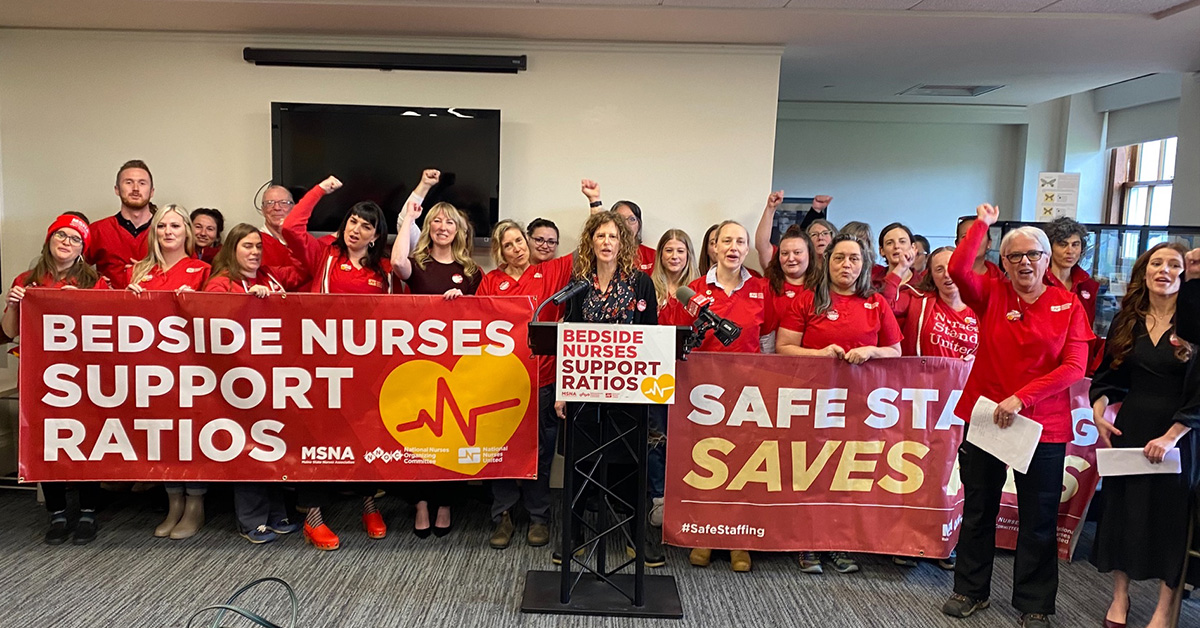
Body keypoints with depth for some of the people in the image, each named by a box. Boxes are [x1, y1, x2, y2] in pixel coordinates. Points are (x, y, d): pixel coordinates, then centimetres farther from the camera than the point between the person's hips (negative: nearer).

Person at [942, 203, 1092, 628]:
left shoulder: (1068, 305, -1)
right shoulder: (992, 295, 0)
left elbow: (1074, 367, -9)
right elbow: (958, 268, -19)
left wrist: (1021, 398, -17)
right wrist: (983, 223, -11)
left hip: (1043, 426, -1)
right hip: (985, 417, 1)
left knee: (1039, 520, 10)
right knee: (978, 509, 14)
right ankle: (971, 590, 30)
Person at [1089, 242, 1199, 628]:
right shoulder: (1126, 321, 4)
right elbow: (1107, 375, 12)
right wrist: (1098, 412, -2)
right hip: (1129, 428, 3)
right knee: (1121, 509, 9)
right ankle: (1120, 594, 26)